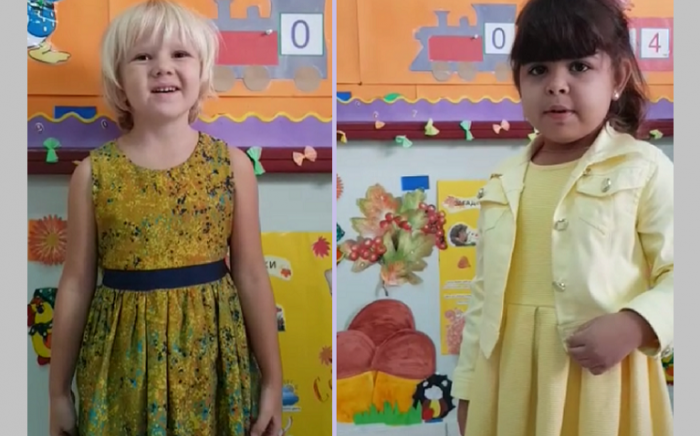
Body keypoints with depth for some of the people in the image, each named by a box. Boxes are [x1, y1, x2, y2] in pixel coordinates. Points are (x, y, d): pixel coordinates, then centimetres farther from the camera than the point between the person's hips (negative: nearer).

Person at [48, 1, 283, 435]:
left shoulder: (231, 164, -3)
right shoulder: (94, 172, -3)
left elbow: (252, 276, -1)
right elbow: (77, 284, 2)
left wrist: (272, 381, 2)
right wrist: (59, 390, 7)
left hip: (211, 360, 0)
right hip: (125, 363, 0)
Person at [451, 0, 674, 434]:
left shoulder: (644, 169, -6)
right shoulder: (503, 183, 7)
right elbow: (485, 294, 12)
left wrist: (634, 325, -23)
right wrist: (468, 384, 13)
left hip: (601, 381, -3)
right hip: (512, 380, 4)